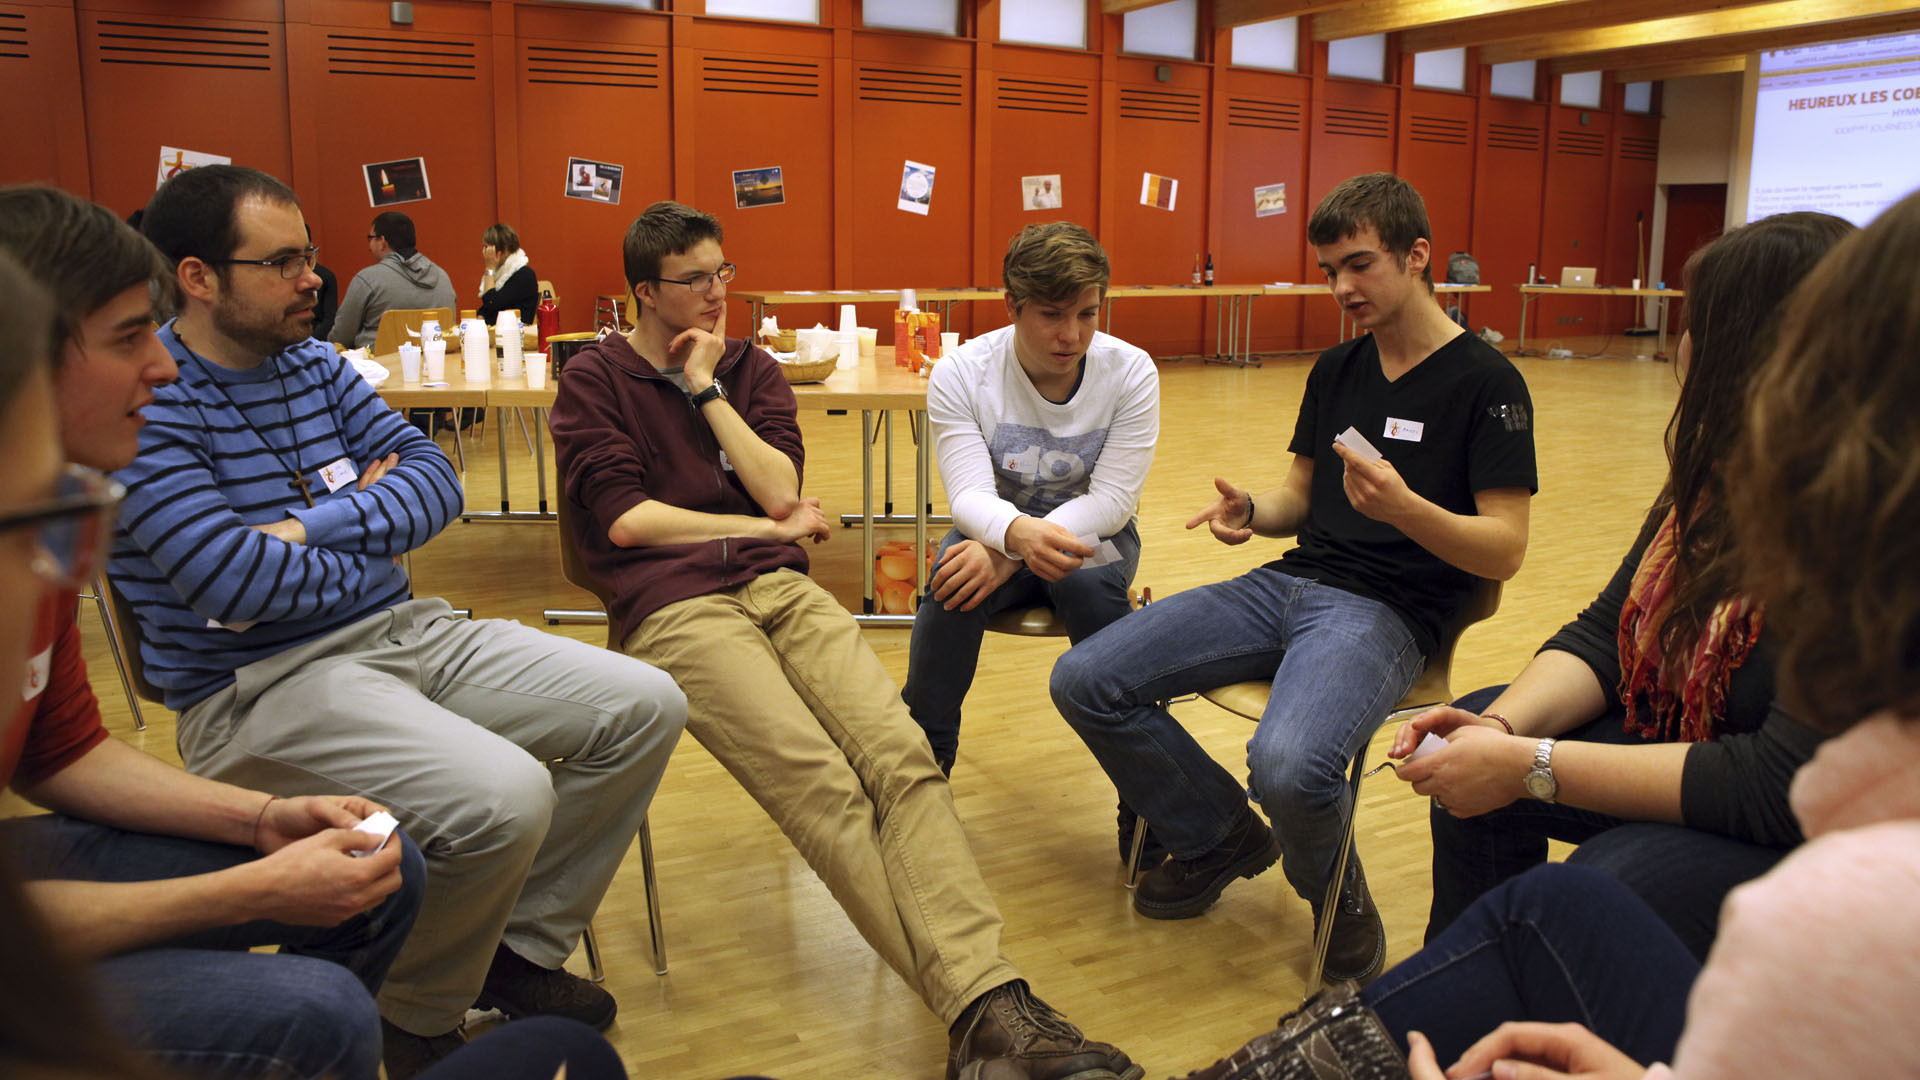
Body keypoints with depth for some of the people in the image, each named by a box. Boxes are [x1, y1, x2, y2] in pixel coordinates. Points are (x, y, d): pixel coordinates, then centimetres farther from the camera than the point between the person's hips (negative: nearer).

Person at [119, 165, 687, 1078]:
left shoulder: (318, 366, 11)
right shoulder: (141, 404, -12)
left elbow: (434, 480, 5)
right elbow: (234, 584, -22)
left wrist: (314, 527, -12)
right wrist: (374, 534, -4)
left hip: (404, 632, 8)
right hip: (262, 687, -8)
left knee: (644, 707, -1)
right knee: (504, 795, -32)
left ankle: (521, 950, 12)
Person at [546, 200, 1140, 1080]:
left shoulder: (751, 368, 22)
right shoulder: (594, 379, 12)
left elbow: (781, 490, 7)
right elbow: (623, 518, -1)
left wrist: (706, 388, 4)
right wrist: (768, 528, 3)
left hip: (780, 589, 4)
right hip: (673, 607, -3)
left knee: (903, 756, -24)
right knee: (824, 785, -28)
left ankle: (991, 1003, -33)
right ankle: (972, 1009, -28)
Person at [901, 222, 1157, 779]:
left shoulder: (1131, 372, -14)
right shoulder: (959, 374, -14)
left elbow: (1112, 499, -18)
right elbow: (970, 494, -22)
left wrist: (1007, 553, -32)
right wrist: (1020, 532, -48)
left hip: (1093, 532, 0)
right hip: (996, 526, 0)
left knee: (1090, 583, -35)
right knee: (953, 585, -33)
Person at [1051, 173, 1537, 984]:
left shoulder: (1486, 383, -5)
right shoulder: (1336, 370, 15)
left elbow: (1504, 551, -10)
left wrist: (1403, 507, -28)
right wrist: (1251, 511, -4)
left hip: (1384, 611, -6)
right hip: (1288, 584, 7)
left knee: (1287, 765, -37)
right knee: (1085, 681, -8)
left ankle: (1336, 891, 2)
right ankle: (1222, 837, 14)